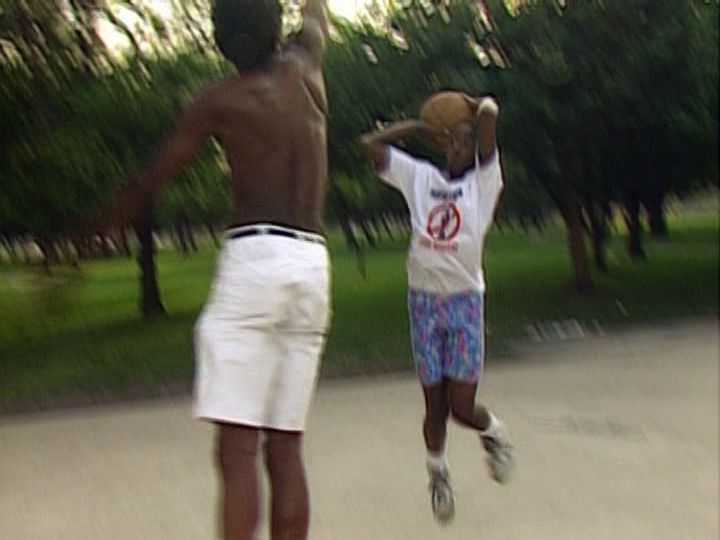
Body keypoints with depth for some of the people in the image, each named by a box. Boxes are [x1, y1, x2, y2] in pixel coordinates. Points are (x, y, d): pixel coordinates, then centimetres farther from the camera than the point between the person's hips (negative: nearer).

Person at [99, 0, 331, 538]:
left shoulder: (220, 101, 1)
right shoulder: (304, 69, 13)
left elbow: (147, 185, 5)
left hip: (255, 257, -5)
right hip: (313, 266, 5)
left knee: (237, 447, -12)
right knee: (285, 447, 7)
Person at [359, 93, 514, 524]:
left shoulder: (484, 180, 1)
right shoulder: (421, 177, 12)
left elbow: (489, 113, -12)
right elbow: (370, 143, 12)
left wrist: (474, 106, 9)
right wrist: (421, 129, 14)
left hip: (465, 300, -3)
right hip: (424, 299, 3)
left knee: (462, 407, -6)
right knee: (435, 404, 6)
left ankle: (494, 432, 28)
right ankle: (438, 473, 29)